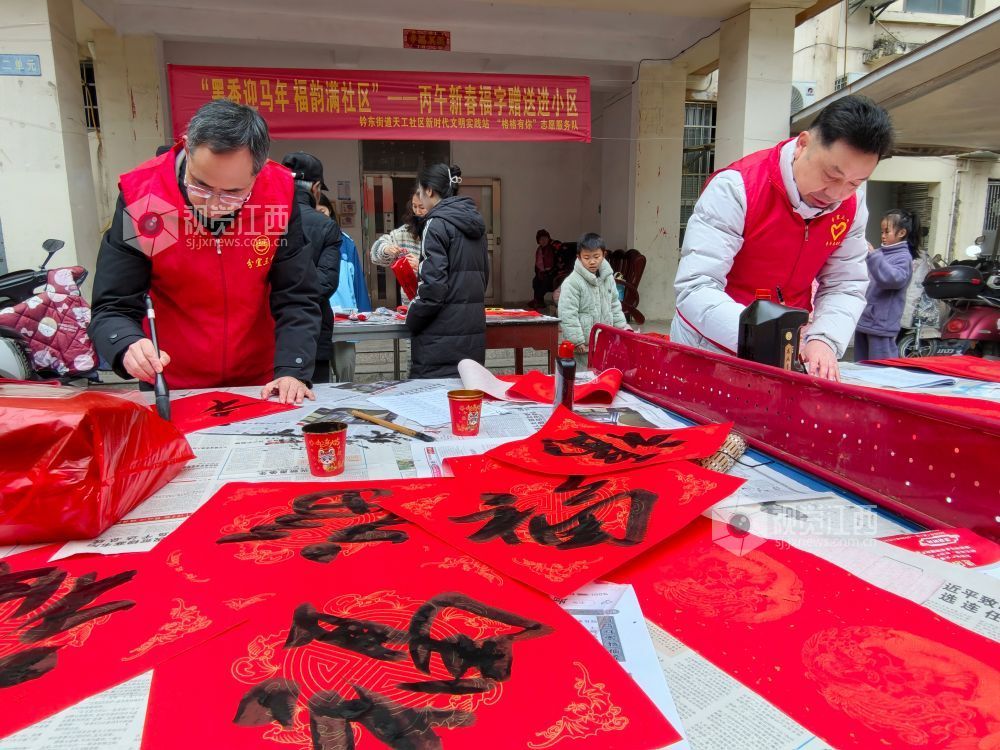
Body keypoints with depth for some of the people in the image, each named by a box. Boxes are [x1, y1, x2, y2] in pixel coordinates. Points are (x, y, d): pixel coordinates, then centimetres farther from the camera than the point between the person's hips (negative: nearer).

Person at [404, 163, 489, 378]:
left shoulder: (437, 224, -11)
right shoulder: (475, 223, 12)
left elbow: (433, 286, -16)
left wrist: (411, 320, -3)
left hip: (442, 333, -8)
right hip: (474, 329, 8)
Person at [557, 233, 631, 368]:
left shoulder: (608, 278, 6)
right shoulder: (572, 282, -15)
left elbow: (615, 305, 18)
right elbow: (567, 314, -18)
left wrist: (623, 327, 12)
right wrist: (577, 341, -19)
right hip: (583, 345, -6)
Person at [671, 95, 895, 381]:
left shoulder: (852, 205, -2)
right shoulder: (736, 188, -21)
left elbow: (845, 287, 1)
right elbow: (695, 289, -27)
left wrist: (823, 340, -20)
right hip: (709, 348, -5)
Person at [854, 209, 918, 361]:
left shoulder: (903, 257, -7)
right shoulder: (881, 253, 14)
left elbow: (893, 278, -26)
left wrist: (873, 255, -28)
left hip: (881, 324, -8)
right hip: (863, 319, 8)